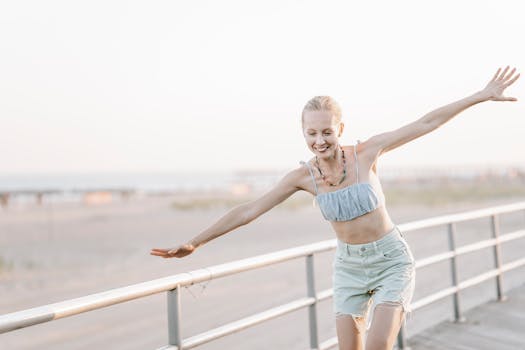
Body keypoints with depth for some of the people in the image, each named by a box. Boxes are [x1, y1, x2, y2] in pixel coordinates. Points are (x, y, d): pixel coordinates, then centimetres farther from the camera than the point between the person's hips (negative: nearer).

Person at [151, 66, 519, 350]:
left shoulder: (366, 152, -15)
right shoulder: (304, 175, -9)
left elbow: (426, 123, -12)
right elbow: (249, 210, -7)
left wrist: (482, 95, -11)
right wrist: (195, 242, -8)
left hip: (392, 261, -3)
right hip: (349, 266, 3)